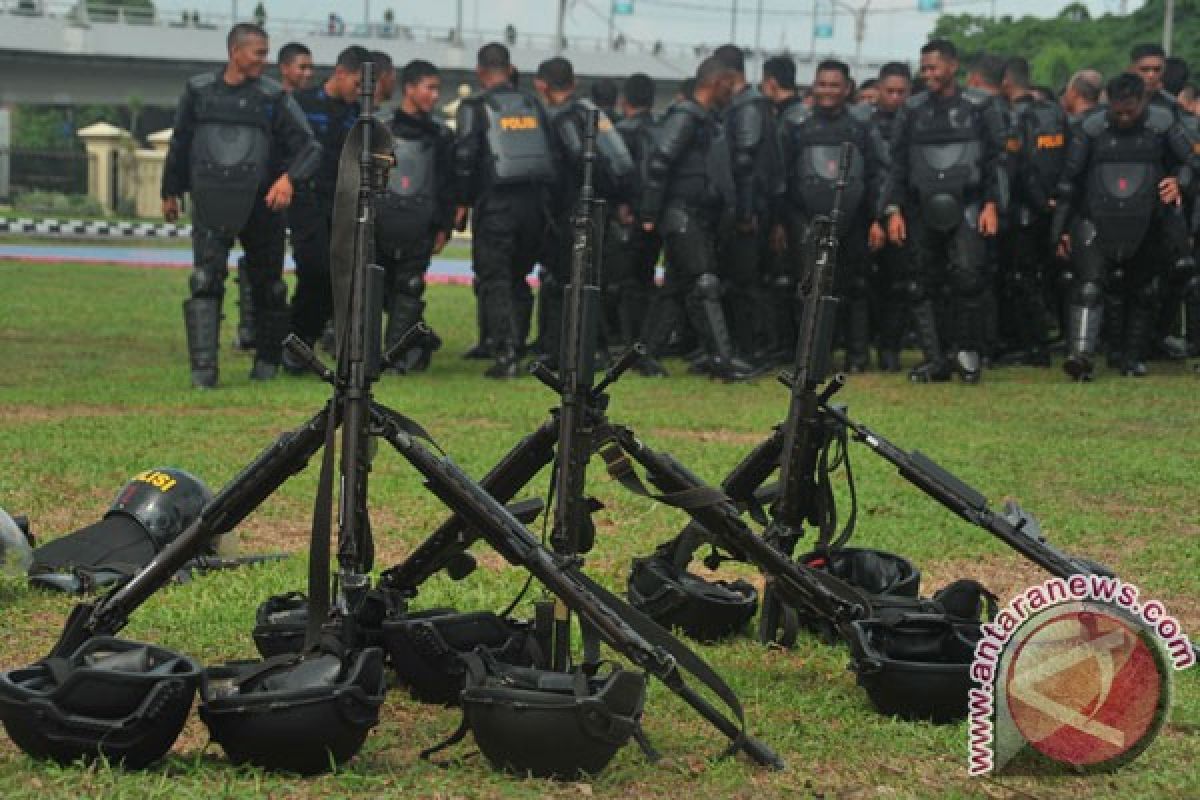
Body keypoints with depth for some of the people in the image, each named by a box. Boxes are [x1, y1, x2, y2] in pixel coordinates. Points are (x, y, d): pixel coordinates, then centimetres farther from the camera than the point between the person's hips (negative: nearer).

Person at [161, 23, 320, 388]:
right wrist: (170, 192, 23)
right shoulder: (199, 91, 7)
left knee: (267, 285, 9)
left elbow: (310, 148, -3)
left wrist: (289, 178, -21)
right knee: (205, 282, -13)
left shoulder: (274, 96, 0)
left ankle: (267, 361, 26)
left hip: (260, 203, 0)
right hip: (210, 202, 0)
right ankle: (203, 368, -15)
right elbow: (180, 144, 19)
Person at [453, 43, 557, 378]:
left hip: (495, 204, -5)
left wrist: (462, 203, 0)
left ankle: (504, 354, -12)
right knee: (518, 278, 16)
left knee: (493, 280, -1)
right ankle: (516, 348, 16)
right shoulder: (532, 104, 13)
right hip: (534, 203, 5)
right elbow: (551, 154, 15)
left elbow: (465, 158, -8)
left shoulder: (474, 108, -3)